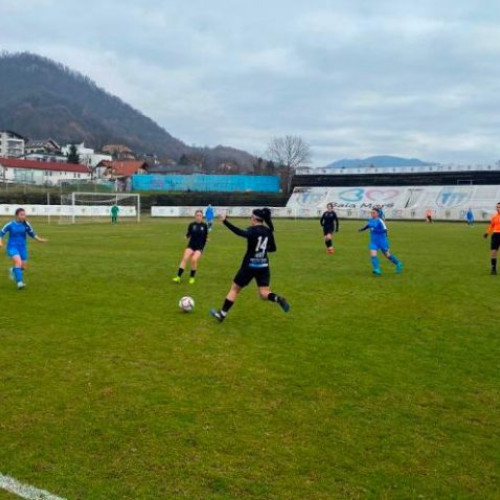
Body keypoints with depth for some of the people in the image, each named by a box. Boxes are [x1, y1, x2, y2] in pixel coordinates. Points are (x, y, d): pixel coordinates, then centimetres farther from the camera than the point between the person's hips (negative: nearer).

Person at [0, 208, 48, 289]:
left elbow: (32, 234, 10)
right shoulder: (10, 224, -8)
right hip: (12, 247, -4)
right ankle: (19, 282, -27)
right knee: (18, 262, -28)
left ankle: (13, 270, 41)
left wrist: (39, 239, -3)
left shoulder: (26, 224, -2)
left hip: (22, 247, 4)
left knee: (23, 267, 6)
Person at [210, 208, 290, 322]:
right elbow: (273, 248, 15)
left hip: (250, 265, -5)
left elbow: (241, 233, -36)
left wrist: (225, 221, -38)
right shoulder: (268, 231, 5)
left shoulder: (252, 230, -14)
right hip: (263, 265, 5)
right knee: (264, 294, 5)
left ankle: (222, 314, 17)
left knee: (234, 289, 11)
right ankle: (278, 299, -27)